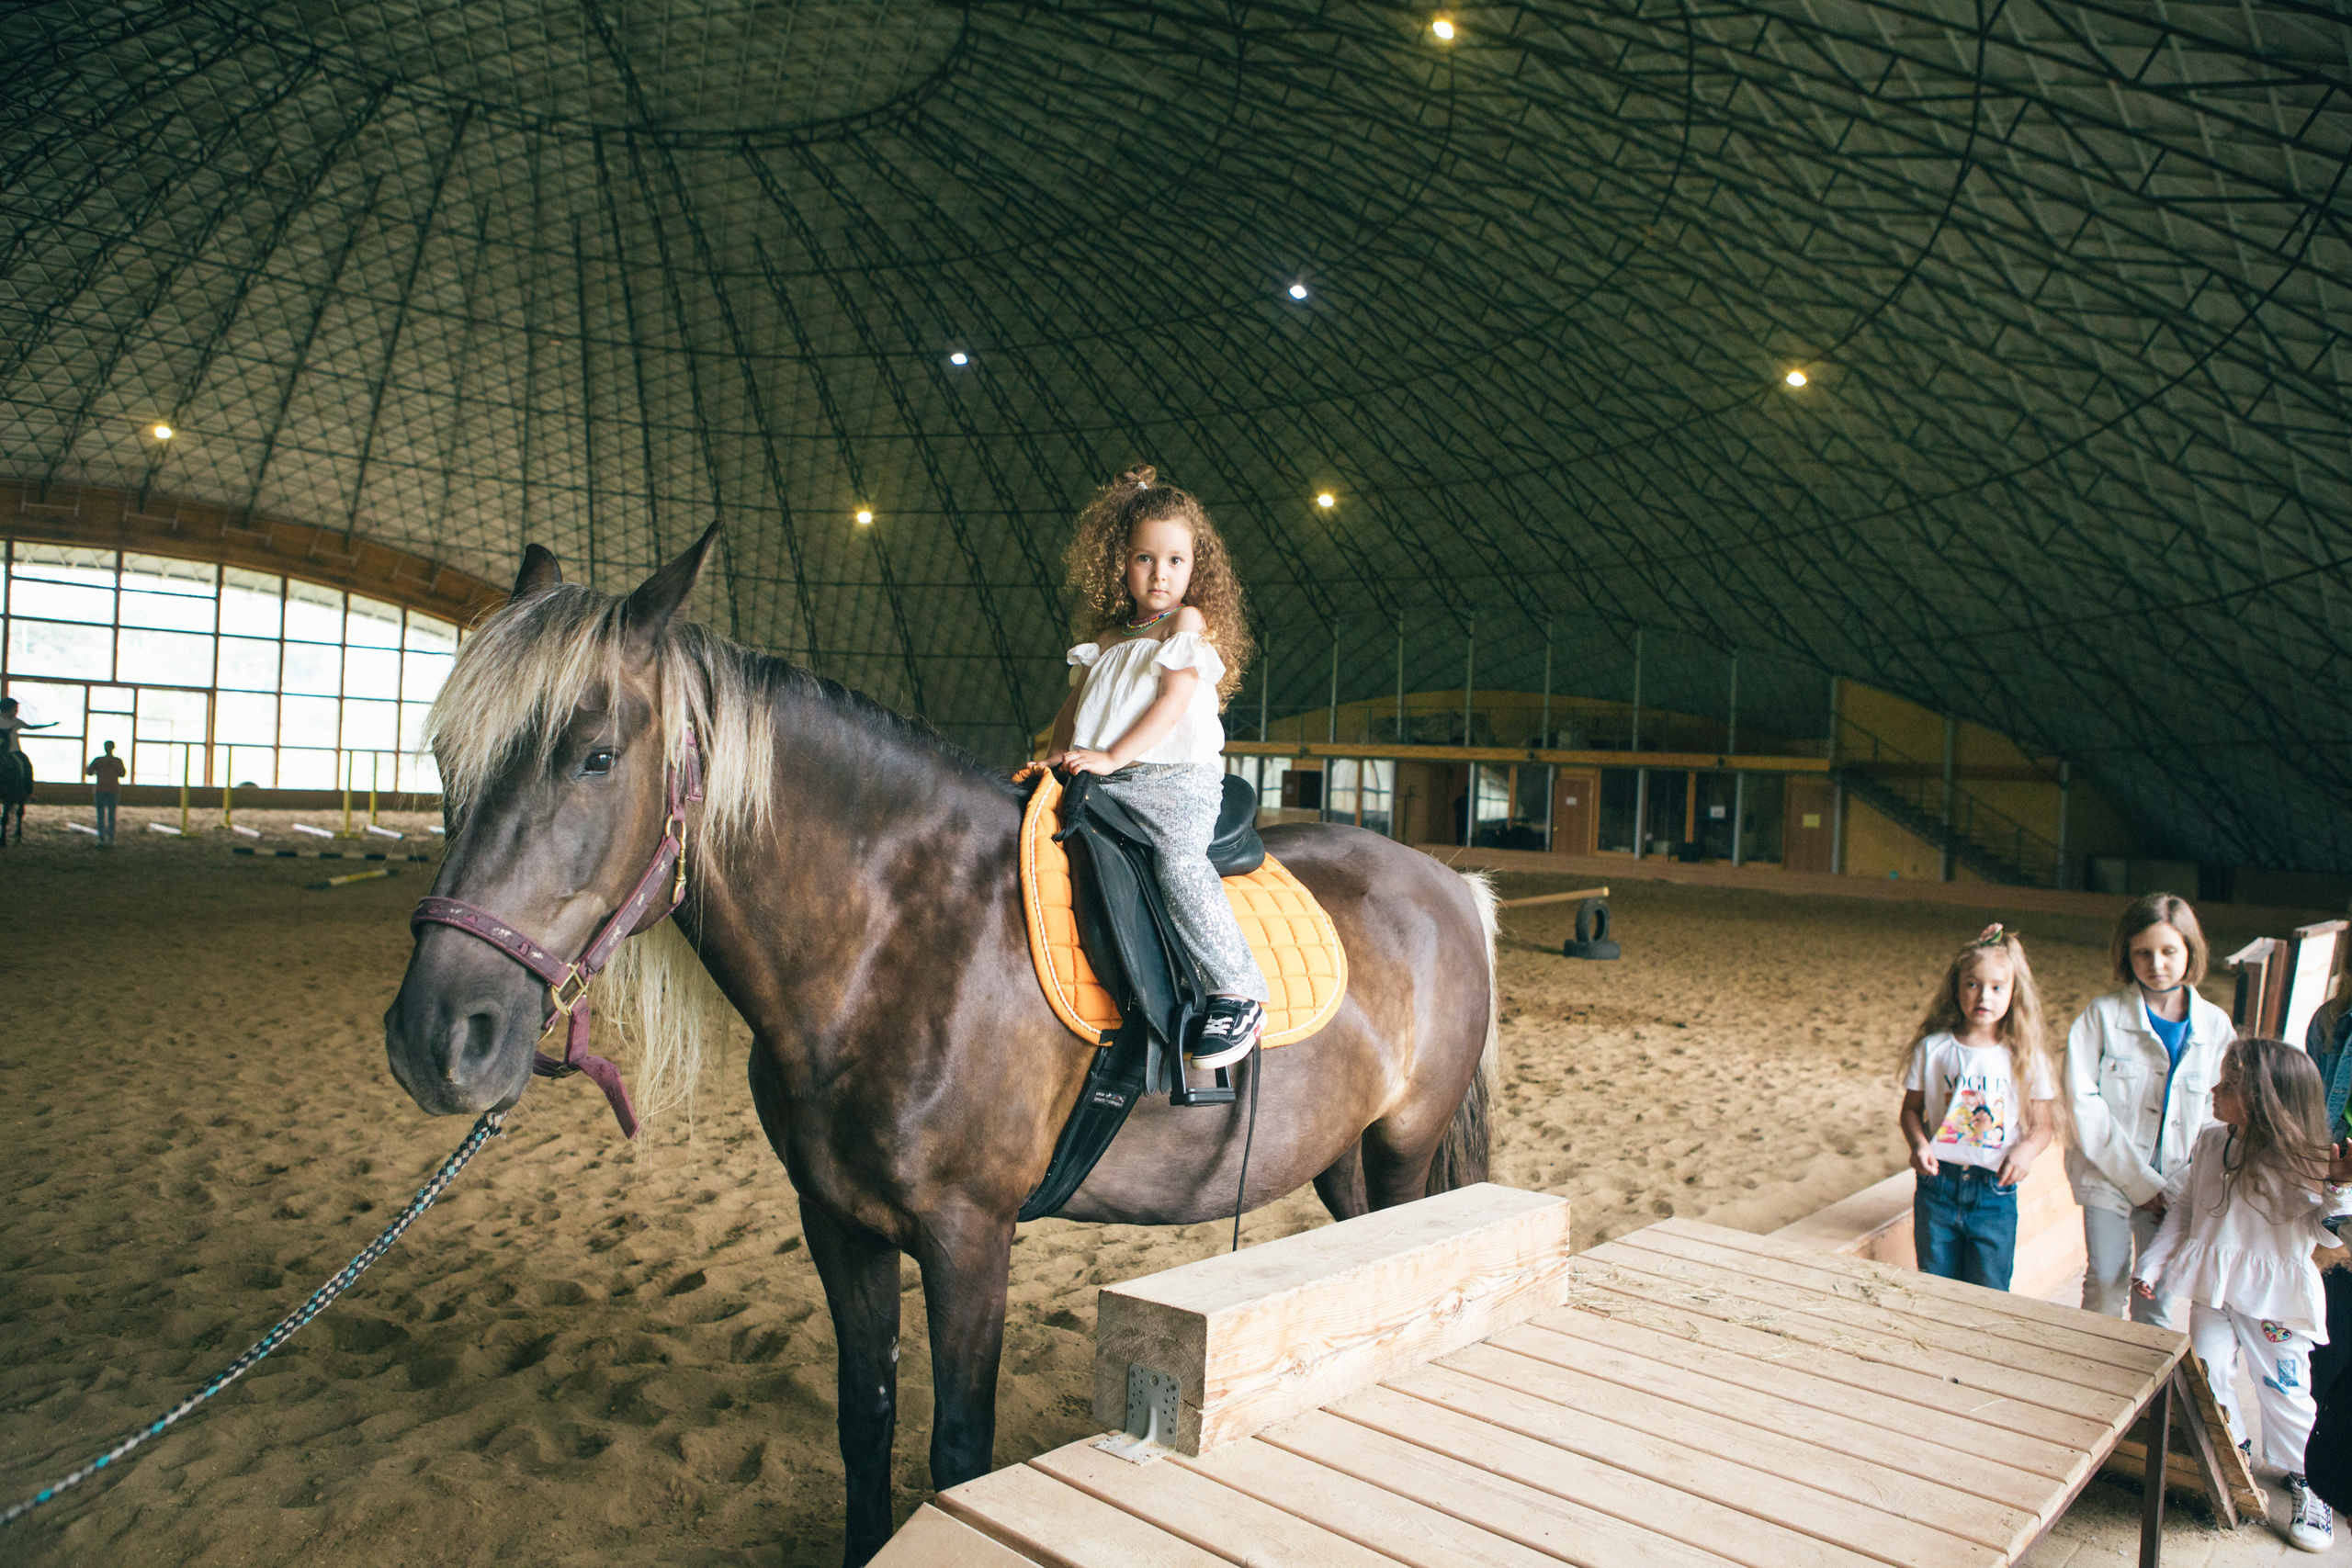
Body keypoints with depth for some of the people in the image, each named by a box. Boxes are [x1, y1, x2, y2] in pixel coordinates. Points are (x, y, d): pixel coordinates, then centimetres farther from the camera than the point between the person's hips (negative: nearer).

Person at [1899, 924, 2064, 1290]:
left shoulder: (2026, 1056, -2)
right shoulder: (1933, 1047, -2)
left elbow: (2044, 1124, 3)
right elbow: (1912, 1108, 6)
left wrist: (2026, 1149, -16)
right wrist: (1918, 1144, -12)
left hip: (1996, 1194, 0)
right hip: (1938, 1185, 1)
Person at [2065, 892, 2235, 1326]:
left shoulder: (2216, 1026, 1)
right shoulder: (2102, 1016, -5)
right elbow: (2083, 1101, -9)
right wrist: (2138, 1180, -12)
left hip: (2176, 1187, 2)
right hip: (2108, 1177, -2)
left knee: (2160, 1297, 7)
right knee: (2105, 1290, 2)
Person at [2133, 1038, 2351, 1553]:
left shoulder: (2300, 1162, -14)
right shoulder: (2211, 1142, 1)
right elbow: (2182, 1207, 9)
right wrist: (2153, 1263, 8)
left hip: (2273, 1294, -4)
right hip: (2212, 1284, 4)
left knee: (2283, 1384, 2)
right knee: (2208, 1367, 7)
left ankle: (2304, 1477, 23)